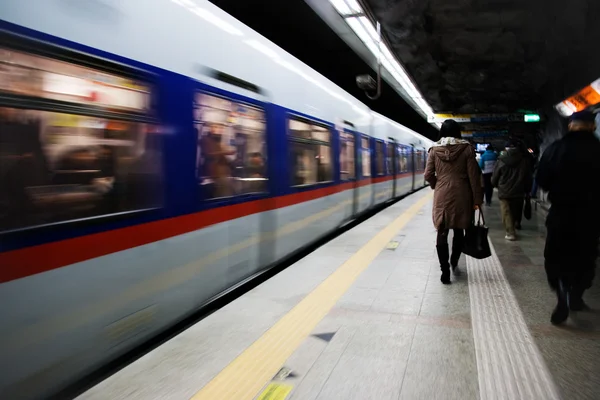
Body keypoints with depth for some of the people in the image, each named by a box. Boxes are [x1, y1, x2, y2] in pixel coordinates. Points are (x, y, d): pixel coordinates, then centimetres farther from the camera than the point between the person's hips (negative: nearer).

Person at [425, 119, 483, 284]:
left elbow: (428, 175, -1)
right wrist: (477, 199, 1)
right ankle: (454, 263, 30)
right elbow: (473, 176, -4)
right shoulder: (466, 148, -3)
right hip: (461, 196, 0)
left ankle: (445, 272, 4)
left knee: (442, 233, 4)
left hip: (442, 196, 0)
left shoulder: (435, 149, 0)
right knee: (459, 231, 19)